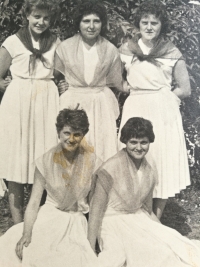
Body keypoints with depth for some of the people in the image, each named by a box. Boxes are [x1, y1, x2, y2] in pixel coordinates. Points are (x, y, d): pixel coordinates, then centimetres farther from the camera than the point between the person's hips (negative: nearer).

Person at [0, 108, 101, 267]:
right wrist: (26, 235, -21)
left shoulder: (91, 160, -6)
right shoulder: (46, 162, -8)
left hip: (78, 221, 0)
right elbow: (34, 202, -9)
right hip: (50, 218, 0)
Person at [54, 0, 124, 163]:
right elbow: (53, 75, 12)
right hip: (73, 103, 0)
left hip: (101, 105, 1)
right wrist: (60, 87, 1)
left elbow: (117, 82, 10)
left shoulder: (111, 50, 2)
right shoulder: (65, 47, 1)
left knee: (102, 147, -2)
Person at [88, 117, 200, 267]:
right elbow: (97, 209, -14)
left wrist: (164, 233, 3)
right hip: (113, 222, -5)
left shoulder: (150, 172, 4)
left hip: (139, 221, 6)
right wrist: (90, 249, -17)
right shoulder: (111, 168, -15)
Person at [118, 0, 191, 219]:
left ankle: (155, 222, 14)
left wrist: (161, 98, 1)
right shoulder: (126, 50, 7)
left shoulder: (172, 53, 2)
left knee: (163, 164, 1)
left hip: (164, 113, -1)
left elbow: (184, 90, 6)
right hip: (135, 111, 1)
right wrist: (129, 88, 2)